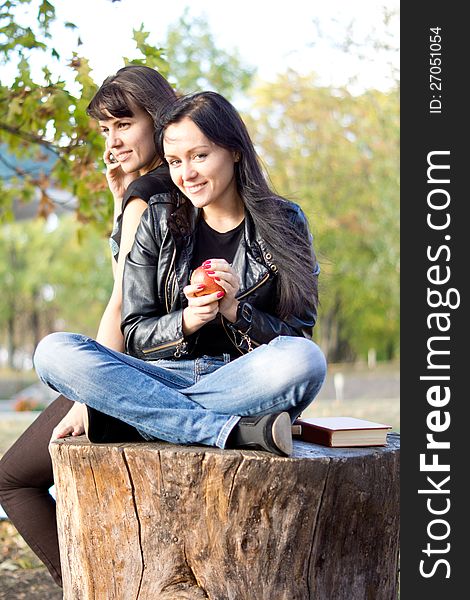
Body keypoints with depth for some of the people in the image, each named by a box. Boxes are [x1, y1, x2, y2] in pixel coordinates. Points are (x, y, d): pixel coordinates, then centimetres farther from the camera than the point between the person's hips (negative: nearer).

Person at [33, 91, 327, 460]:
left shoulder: (284, 222, 4)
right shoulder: (158, 221, 8)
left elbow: (300, 337, 2)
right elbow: (135, 336, 7)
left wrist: (236, 311, -14)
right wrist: (187, 321, -14)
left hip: (247, 386, -2)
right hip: (168, 375, 2)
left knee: (306, 360, -36)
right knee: (53, 351, -23)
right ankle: (234, 430, -32)